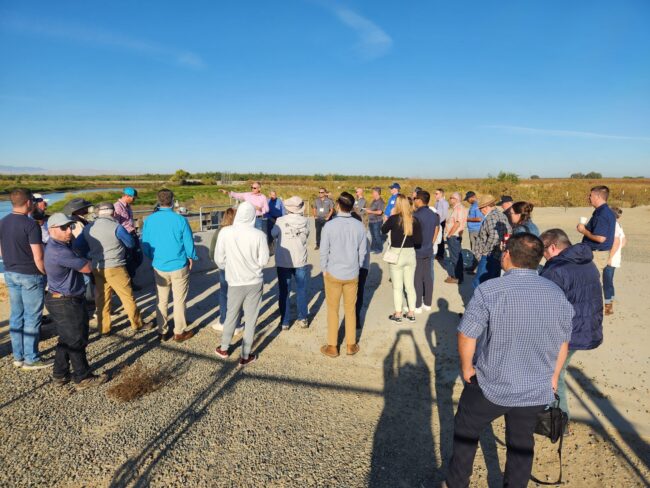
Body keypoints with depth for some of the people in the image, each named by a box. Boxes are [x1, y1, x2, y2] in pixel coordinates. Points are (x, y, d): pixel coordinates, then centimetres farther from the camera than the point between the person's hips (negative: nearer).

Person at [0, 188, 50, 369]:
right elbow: (38, 257, -19)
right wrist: (46, 273, -6)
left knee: (16, 316, 14)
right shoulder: (30, 224, -19)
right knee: (32, 317, 2)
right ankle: (31, 359, 10)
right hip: (30, 275, -8)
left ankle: (18, 356, 24)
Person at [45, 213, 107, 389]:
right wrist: (87, 261, 1)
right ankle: (83, 378, 15)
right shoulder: (60, 251, -26)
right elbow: (87, 268, -18)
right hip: (66, 303, -10)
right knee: (77, 341, 2)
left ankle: (60, 375, 32)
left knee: (66, 339, 20)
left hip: (60, 300, 10)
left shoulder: (60, 244, 6)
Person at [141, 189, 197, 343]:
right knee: (179, 301, 8)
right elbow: (189, 243, -8)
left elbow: (145, 244, 2)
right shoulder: (180, 220, -14)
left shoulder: (149, 220, -5)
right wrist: (191, 258, 9)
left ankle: (162, 332, 24)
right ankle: (179, 332, 17)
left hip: (159, 267, 3)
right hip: (179, 266, -3)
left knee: (161, 301, 15)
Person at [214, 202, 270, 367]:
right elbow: (263, 261, -9)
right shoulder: (259, 235, -16)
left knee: (231, 315, 22)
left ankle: (224, 348, 38)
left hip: (235, 282, 1)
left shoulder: (225, 232, -13)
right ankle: (245, 356, 22)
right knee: (251, 319, 12)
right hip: (255, 282, -1)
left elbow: (219, 258, -4)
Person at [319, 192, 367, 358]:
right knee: (351, 310, 16)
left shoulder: (330, 225, -16)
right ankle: (351, 345, 26)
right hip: (352, 274, 2)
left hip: (333, 274, -2)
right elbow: (363, 251, 0)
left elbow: (324, 251, -10)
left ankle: (332, 347, 21)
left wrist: (324, 269, 5)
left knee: (333, 310, 11)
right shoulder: (359, 226, -8)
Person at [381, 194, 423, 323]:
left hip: (396, 254, -4)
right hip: (411, 254, 4)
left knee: (397, 287, 7)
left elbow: (383, 230, 5)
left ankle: (398, 314, 16)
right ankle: (411, 313, 24)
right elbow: (419, 241, -3)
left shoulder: (394, 219, -13)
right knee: (410, 285, 15)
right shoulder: (414, 220, -3)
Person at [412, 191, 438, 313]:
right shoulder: (434, 215, 6)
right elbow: (436, 233, 12)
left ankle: (417, 306, 7)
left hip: (417, 251, -7)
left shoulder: (416, 215, -18)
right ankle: (427, 303, 20)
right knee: (428, 277, 12)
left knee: (417, 279, 0)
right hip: (429, 251, 7)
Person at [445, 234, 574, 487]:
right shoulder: (557, 295, -6)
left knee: (465, 431, 20)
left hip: (491, 386, -3)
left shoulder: (489, 290, -23)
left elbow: (467, 336, -20)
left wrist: (466, 367, -2)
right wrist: (553, 376, 18)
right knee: (522, 443, 23)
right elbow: (563, 342, 5)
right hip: (537, 391, 4)